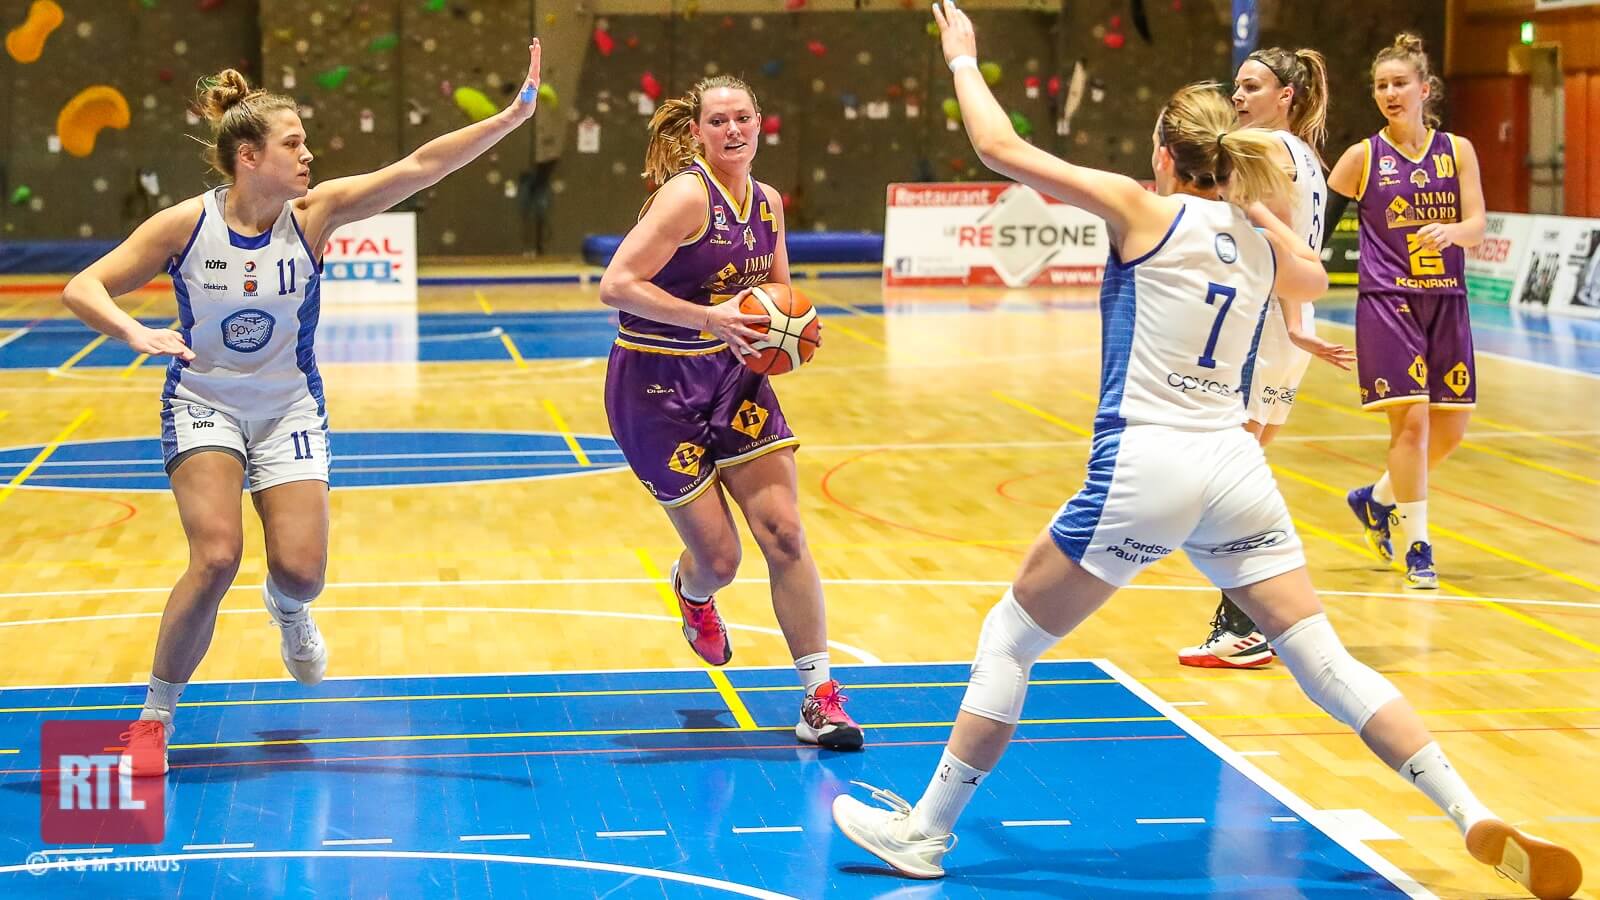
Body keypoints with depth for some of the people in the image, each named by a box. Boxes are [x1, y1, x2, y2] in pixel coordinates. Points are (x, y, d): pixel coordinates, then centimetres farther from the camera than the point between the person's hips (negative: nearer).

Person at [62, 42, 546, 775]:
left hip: (288, 411, 2)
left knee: (301, 569, -11)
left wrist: (513, 115, -31)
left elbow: (419, 167, -21)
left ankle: (287, 609, 32)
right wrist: (133, 332, -34)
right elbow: (83, 288, -12)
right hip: (204, 405, -2)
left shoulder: (315, 213, -12)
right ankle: (154, 718, -3)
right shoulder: (185, 225, -15)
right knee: (217, 557, -22)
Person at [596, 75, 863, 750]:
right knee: (718, 559, -1)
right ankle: (693, 591, 40)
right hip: (656, 387, -6)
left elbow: (777, 290, 20)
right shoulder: (687, 195, -18)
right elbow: (615, 285, -25)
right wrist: (709, 318, -31)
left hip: (731, 376, 6)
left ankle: (821, 701, 0)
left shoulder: (767, 202, 5)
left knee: (784, 534, -7)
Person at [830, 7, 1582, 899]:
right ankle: (1477, 817, -4)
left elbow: (1002, 148, -5)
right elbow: (1314, 279, 37)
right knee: (1326, 659, 6)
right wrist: (1251, 195, 35)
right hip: (1235, 466, 5)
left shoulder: (1145, 212, -5)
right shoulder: (1262, 240, 11)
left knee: (1010, 640, 9)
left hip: (1144, 468, -5)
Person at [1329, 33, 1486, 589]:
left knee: (1450, 429, 6)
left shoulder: (1456, 150, 6)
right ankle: (1417, 546, -2)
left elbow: (1477, 226, -1)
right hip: (1388, 300, -4)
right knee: (1410, 419, -13)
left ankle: (1377, 499, 31)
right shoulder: (1363, 156, 0)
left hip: (1446, 302, 4)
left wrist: (1451, 230, -21)